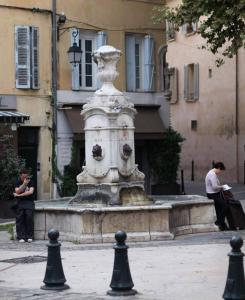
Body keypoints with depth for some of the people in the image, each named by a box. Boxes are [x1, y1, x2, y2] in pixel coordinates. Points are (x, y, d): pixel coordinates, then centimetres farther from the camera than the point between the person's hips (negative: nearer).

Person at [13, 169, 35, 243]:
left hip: (29, 202, -1)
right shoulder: (18, 182, 7)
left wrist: (19, 195, -8)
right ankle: (21, 237, -3)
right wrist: (24, 184, -16)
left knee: (29, 219, -10)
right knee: (20, 220, -5)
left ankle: (29, 237, -4)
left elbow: (31, 192, -9)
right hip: (20, 203, 1)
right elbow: (17, 191, -8)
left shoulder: (30, 182, 4)